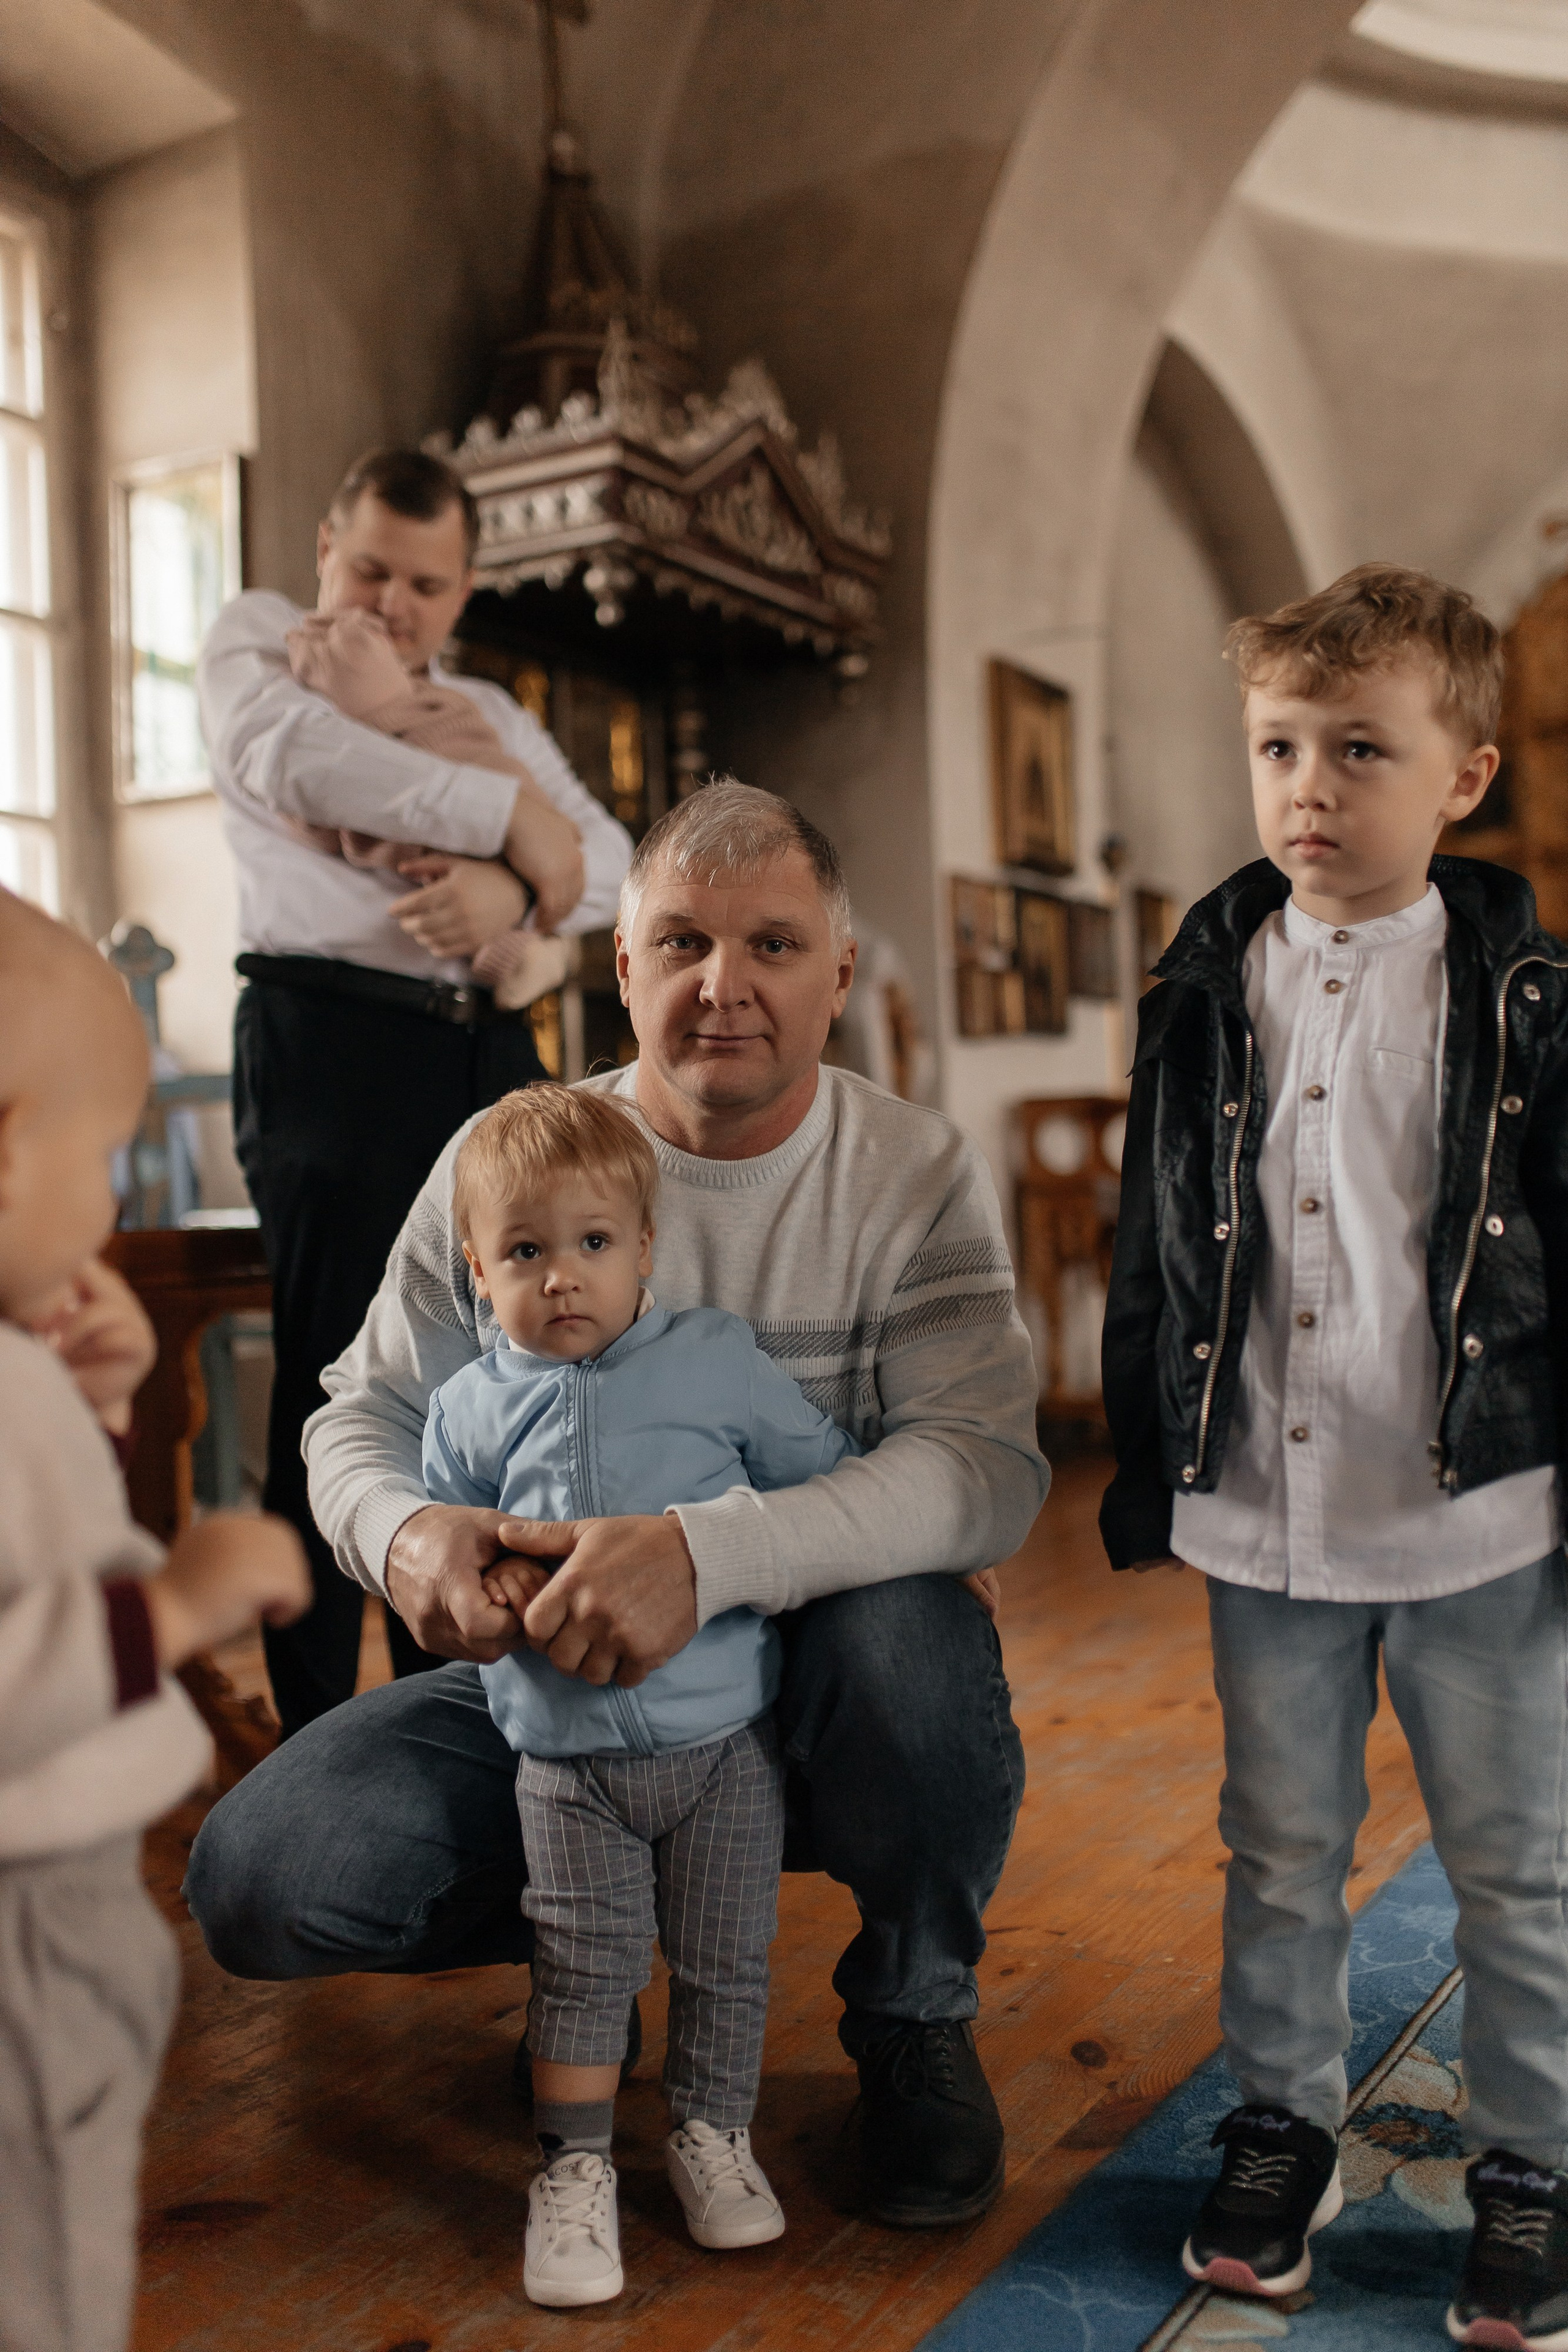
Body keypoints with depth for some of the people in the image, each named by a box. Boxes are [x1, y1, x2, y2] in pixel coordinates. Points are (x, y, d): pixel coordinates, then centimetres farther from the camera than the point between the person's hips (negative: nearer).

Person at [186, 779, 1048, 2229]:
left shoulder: (919, 1175, -9)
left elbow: (986, 1464, -23)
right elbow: (368, 1413, 3)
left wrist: (708, 1552, -39)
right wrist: (406, 1531, -24)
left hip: (813, 1687, -2)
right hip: (553, 1683, 2)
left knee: (912, 1634, -36)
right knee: (256, 1879, -16)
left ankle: (914, 2017, -3)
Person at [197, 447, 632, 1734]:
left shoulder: (490, 712, 24)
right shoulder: (259, 637, 10)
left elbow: (609, 856, 9)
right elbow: (287, 751, -14)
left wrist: (516, 887, -14)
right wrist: (510, 817, -12)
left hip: (489, 1052, 6)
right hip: (333, 1042, -5)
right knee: (337, 1391, -6)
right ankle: (314, 1736, 4)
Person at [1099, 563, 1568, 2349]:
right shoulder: (1205, 995, 2)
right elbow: (1153, 1253, 7)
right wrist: (1144, 1466, 8)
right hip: (1260, 1518, 2)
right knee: (1279, 1849, 16)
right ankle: (1281, 2122, 37)